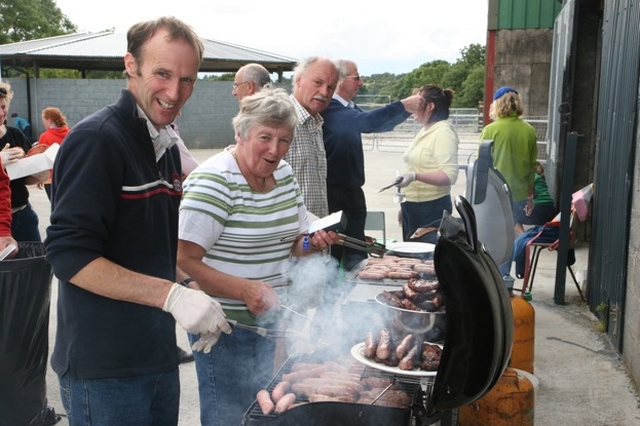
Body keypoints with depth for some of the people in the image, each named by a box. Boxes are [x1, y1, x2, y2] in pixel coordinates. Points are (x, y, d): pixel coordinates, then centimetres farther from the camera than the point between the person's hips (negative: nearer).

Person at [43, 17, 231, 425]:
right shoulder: (95, 139, -17)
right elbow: (69, 255, -22)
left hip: (159, 357, 8)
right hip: (104, 371, -8)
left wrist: (189, 291, 2)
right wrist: (173, 295, -26)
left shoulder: (167, 146, 9)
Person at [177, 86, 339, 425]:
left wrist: (313, 243, -6)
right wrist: (245, 290, -31)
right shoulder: (212, 182, -19)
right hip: (225, 324, -7)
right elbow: (184, 260, -24)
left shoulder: (285, 175, 4)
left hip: (269, 320, 7)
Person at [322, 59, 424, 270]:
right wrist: (403, 106, -22)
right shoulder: (329, 109, -17)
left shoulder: (350, 108, 12)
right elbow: (366, 122, -30)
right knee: (332, 256, -4)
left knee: (356, 257, 14)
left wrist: (408, 109, 9)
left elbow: (378, 124, 22)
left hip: (353, 191, 9)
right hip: (333, 192, -9)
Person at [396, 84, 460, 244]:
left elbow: (449, 175, -22)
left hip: (432, 209, -9)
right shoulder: (425, 131, 15)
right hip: (412, 206, 9)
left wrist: (415, 176, -33)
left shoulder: (443, 132, -14)